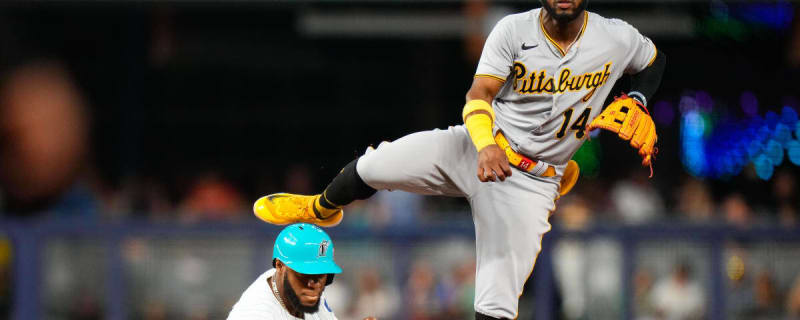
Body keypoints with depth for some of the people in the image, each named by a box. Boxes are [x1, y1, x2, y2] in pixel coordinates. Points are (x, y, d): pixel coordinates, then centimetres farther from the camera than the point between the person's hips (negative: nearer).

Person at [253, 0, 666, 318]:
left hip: (531, 185, -1)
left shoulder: (618, 40, -7)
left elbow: (654, 62, 17)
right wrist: (486, 145, -41)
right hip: (476, 148, 1)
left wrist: (635, 103, -4)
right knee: (372, 167, -5)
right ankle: (321, 209, 31)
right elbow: (479, 95, -21)